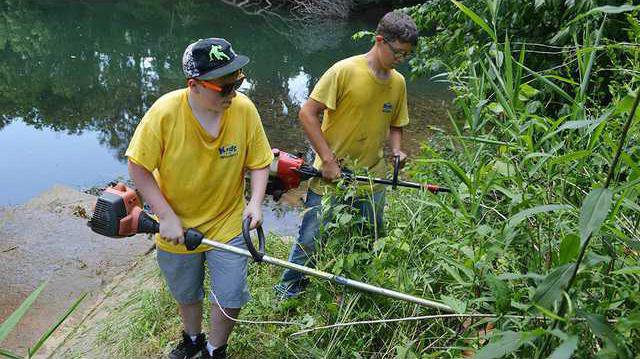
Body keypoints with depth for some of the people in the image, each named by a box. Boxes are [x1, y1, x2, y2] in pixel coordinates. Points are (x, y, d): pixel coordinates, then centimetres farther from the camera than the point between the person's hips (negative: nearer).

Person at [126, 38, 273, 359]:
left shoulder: (244, 109, -19)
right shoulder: (165, 111, -23)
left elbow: (259, 162, -7)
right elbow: (138, 167, -15)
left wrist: (256, 201, -22)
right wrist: (167, 217, -18)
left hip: (227, 223, 0)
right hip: (177, 227, 0)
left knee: (231, 296, 6)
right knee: (186, 294, 24)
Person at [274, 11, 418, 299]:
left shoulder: (398, 83, 4)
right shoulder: (345, 70, -14)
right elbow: (307, 113, -15)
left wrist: (396, 149, -4)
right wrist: (328, 159, -20)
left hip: (372, 178, 6)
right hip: (331, 175, -5)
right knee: (312, 237, 5)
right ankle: (290, 286, 31)